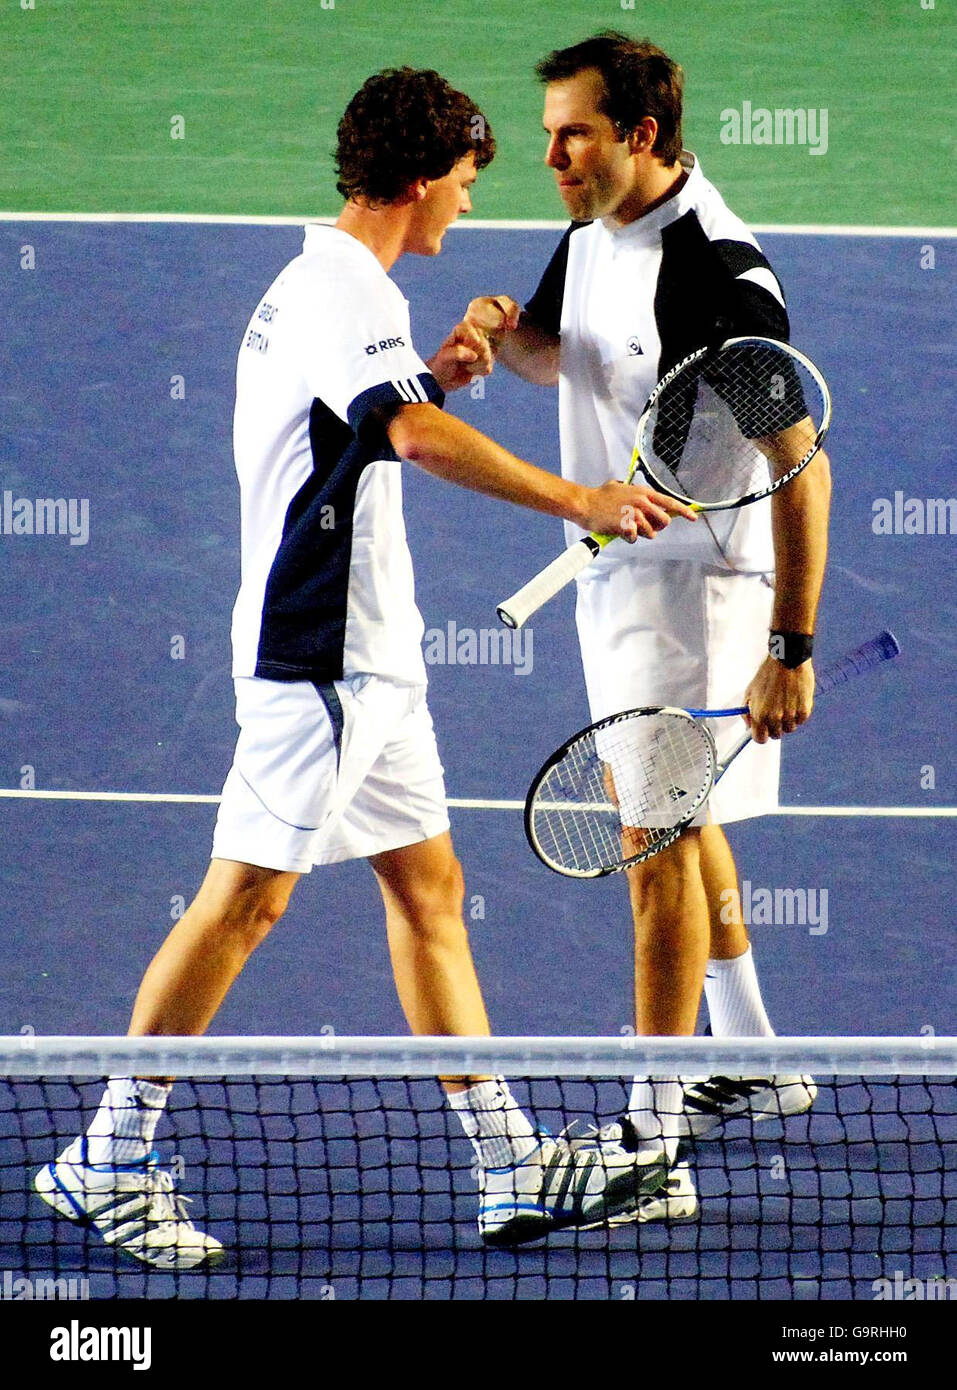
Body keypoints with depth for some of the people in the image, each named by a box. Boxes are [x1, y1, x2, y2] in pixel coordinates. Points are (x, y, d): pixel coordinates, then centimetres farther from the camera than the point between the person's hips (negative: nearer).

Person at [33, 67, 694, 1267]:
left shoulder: (330, 284, 16)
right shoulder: (342, 288, -16)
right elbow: (419, 438, -31)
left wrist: (429, 378, 11)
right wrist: (578, 502, -33)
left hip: (367, 655, 11)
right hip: (315, 652, -11)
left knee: (428, 887, 9)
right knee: (247, 896, -7)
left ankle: (514, 1170, 12)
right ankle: (108, 1161, 0)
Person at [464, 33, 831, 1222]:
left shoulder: (718, 275, -25)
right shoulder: (593, 235, 3)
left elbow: (801, 464, -24)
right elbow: (557, 354, 23)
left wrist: (791, 650, -26)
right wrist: (508, 329, -3)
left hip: (696, 581, -10)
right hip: (614, 573, 10)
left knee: (662, 845, -10)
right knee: (679, 819, 22)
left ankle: (651, 1150, -7)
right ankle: (753, 1063, 39)